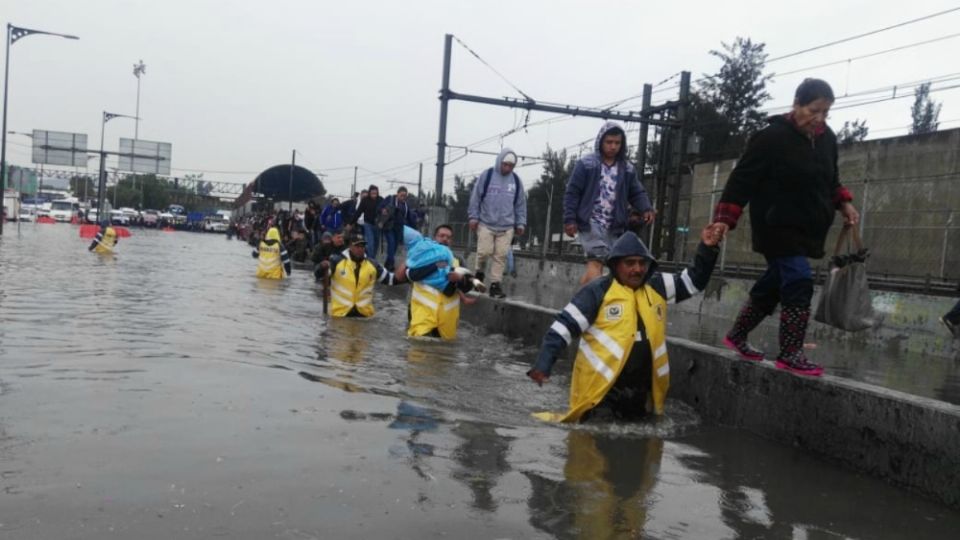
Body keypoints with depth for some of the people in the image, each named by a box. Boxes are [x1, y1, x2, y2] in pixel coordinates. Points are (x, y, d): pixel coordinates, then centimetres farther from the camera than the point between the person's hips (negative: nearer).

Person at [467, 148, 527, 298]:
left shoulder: (516, 180, 8)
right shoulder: (487, 175, -2)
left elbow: (521, 204, 13)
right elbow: (475, 197, 0)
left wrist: (520, 223, 9)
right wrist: (473, 217, -4)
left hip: (506, 227, 2)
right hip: (486, 224, -2)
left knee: (501, 256, -1)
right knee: (484, 252, -5)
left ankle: (495, 284, 5)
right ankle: (479, 272, 23)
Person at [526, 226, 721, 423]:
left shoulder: (656, 288, 8)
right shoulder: (597, 291, -8)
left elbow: (693, 280, 16)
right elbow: (565, 326, -10)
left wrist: (707, 249, 1)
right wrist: (543, 364, -17)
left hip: (641, 394, 6)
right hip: (600, 391, -6)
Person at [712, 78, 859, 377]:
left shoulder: (826, 138, 7)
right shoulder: (772, 137, -16)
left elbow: (830, 179, 22)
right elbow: (742, 178, -17)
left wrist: (844, 203, 7)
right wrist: (725, 218, -23)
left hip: (807, 228, 8)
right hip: (778, 226, -8)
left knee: (774, 284, 14)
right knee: (799, 283, -15)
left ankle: (736, 336, 30)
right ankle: (790, 355, -5)